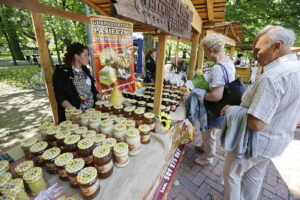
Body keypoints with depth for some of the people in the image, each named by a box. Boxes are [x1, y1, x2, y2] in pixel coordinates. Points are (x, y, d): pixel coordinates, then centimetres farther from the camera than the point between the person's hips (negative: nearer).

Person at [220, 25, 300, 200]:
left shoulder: (272, 77, -30)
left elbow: (256, 124, -34)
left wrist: (232, 111, -19)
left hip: (256, 141, -9)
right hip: (277, 140, 9)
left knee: (232, 173, 16)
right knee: (255, 176, 27)